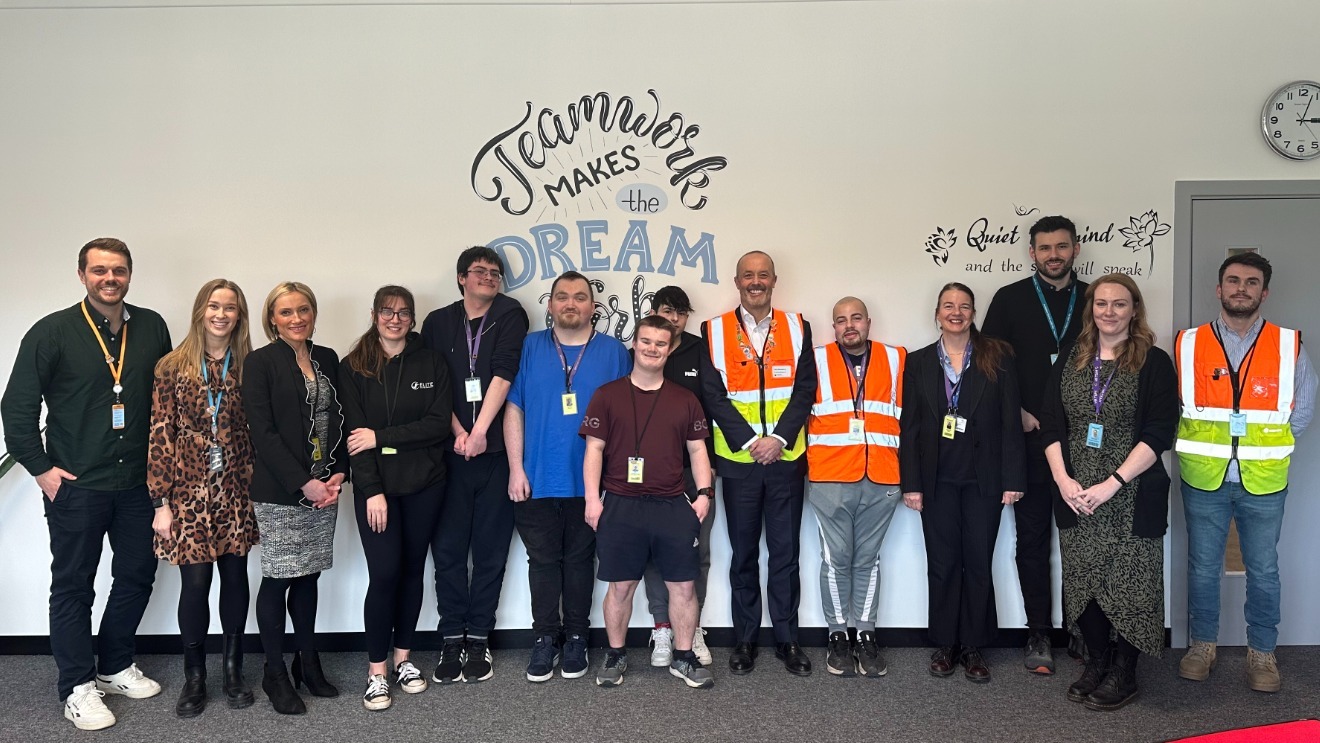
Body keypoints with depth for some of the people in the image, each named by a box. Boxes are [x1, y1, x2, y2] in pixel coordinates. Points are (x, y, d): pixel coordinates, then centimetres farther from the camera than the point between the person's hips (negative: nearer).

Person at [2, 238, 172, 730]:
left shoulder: (152, 328, 2)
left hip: (138, 483, 4)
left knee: (137, 576, 14)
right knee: (73, 586, 7)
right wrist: (41, 469, -8)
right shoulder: (52, 332, -8)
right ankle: (78, 687, 20)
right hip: (75, 487, -4)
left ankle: (115, 667, 33)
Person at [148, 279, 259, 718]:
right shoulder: (173, 367, -2)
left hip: (236, 490, 2)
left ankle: (233, 669, 24)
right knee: (195, 582, 1)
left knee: (235, 577, 8)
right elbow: (160, 435, -3)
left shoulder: (249, 367, 4)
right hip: (188, 489, -2)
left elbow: (256, 432, 6)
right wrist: (161, 502, -6)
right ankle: (194, 677, 19)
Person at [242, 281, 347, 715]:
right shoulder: (260, 362, -5)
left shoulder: (328, 359, 11)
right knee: (278, 579, 3)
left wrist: (339, 473, -2)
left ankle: (309, 664, 25)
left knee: (308, 576, 13)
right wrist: (304, 483, -15)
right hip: (279, 492, -5)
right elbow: (263, 432, -12)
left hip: (323, 488, 5)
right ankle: (275, 674, 16)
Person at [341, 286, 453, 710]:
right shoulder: (353, 368, 0)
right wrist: (372, 490, -15)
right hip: (375, 485, -2)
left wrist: (381, 436, -14)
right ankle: (377, 670, 9)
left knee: (413, 569, 10)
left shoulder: (431, 364, 2)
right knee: (384, 573, -6)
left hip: (424, 484, 2)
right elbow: (354, 433, -7)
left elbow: (439, 425, -7)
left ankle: (403, 658, 25)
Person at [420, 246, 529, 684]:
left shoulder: (510, 316, 4)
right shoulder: (438, 322, 10)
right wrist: (458, 433, -7)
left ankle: (478, 639, 15)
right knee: (448, 548, 3)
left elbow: (504, 373, -8)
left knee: (491, 548, 4)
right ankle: (451, 640, 15)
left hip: (496, 450, -1)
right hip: (451, 452, 1)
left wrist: (479, 431, -15)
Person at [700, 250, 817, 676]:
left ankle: (787, 639, 18)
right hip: (738, 460, -1)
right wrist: (750, 442, -12)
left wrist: (779, 438, -12)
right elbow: (713, 395, -4)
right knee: (743, 553, 8)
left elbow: (805, 389, 0)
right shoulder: (714, 332, 2)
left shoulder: (797, 328, 6)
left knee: (785, 552, 6)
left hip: (786, 457, 1)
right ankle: (744, 640, 19)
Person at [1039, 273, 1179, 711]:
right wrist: (1063, 480, -6)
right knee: (1082, 580, 8)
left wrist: (1111, 485, -15)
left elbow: (1159, 434, -9)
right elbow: (1051, 425, 7)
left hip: (1132, 498, -3)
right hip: (1075, 496, 3)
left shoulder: (1154, 363, -2)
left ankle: (1124, 673, 20)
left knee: (1128, 582, 3)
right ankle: (1097, 662, 26)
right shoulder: (1070, 361, 9)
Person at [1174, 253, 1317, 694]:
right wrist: (1205, 443, -1)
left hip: (1263, 481, 0)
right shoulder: (1188, 345, 1)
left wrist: (1264, 444, -1)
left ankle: (1262, 653, 24)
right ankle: (1202, 645, 24)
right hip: (1204, 479, 0)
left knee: (1263, 571, 10)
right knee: (1202, 567, 10)